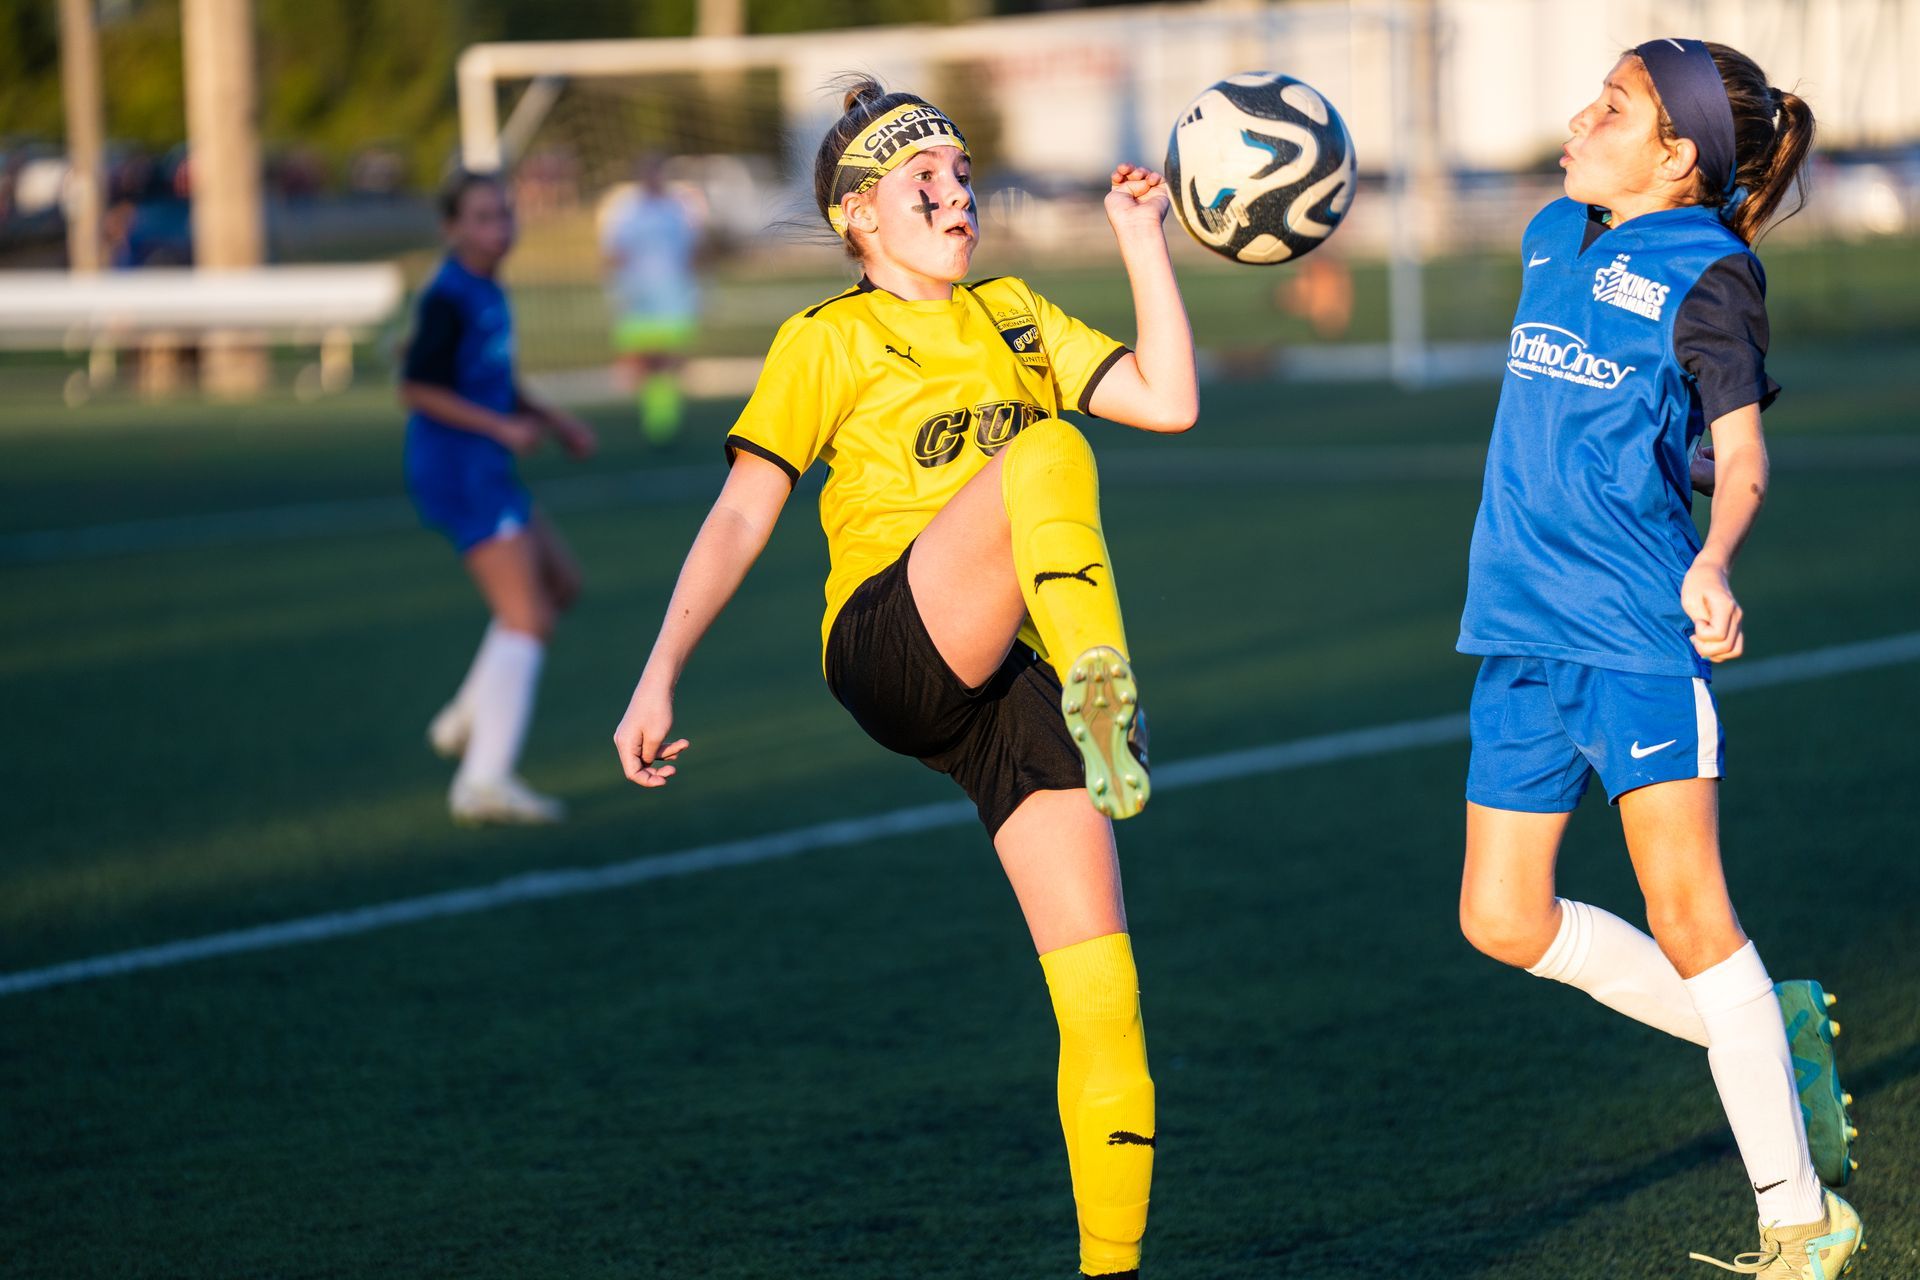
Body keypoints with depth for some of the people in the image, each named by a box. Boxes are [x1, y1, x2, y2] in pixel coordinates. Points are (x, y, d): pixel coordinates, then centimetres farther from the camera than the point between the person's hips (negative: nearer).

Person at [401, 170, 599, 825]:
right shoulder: (448, 298, -17)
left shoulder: (488, 293, 11)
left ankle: (467, 720, 27)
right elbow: (416, 388, -20)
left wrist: (550, 418, 13)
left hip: (485, 470, 10)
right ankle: (485, 781, -17)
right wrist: (502, 426, -20)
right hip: (459, 471, -10)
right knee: (526, 618, -13)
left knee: (560, 584, 22)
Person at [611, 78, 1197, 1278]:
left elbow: (1170, 401, 12)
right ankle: (1107, 702, -48)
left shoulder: (1014, 316, 22)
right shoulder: (828, 340, 8)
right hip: (889, 641, -4)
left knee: (1103, 996, -6)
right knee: (1046, 451, -32)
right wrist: (661, 673, -6)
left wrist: (1145, 240, 10)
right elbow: (742, 514, 3)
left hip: (1007, 679, 4)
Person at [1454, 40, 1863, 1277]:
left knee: (1687, 913, -10)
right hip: (1526, 625, 8)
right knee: (1504, 919, 5)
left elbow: (1741, 452, -9)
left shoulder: (1708, 271, -7)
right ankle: (1772, 1035, 21)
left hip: (1641, 628, -8)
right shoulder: (1554, 238, 14)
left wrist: (1715, 564, -27)